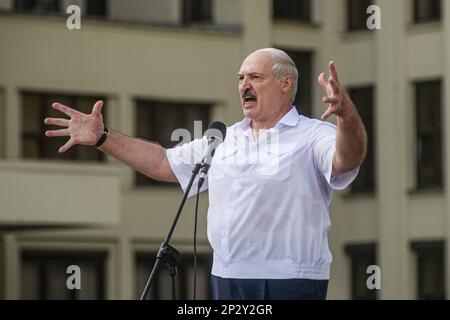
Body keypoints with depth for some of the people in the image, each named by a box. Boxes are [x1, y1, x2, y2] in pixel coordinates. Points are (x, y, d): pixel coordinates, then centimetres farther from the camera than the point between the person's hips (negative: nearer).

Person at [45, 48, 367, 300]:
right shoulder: (224, 139, 17)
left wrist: (348, 114, -46)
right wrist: (102, 138, 14)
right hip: (225, 281, 7)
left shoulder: (313, 136, -5)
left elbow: (346, 160, -25)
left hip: (289, 284, -6)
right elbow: (163, 163, 22)